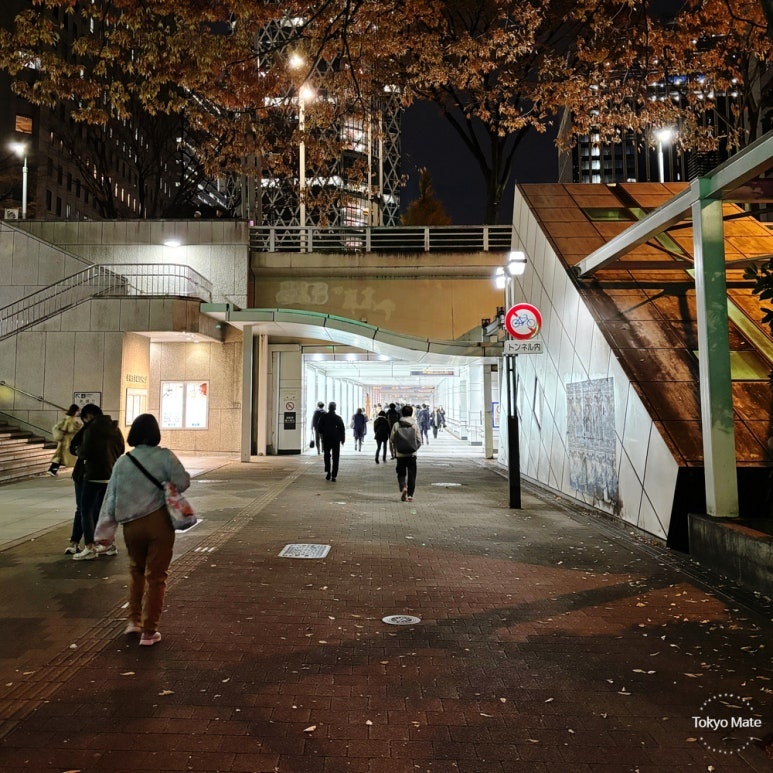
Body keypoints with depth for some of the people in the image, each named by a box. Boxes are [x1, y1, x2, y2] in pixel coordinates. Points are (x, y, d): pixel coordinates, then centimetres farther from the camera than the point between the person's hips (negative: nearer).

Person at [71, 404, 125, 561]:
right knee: (99, 510, 17)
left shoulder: (91, 429, -12)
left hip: (94, 475, -7)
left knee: (86, 510, 0)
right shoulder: (115, 428, 10)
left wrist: (79, 446, 6)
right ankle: (107, 545, 21)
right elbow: (121, 450, 16)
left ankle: (90, 548, -3)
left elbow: (84, 453, -14)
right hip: (111, 475, 8)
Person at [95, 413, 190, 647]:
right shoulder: (164, 456, -8)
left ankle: (133, 620, 31)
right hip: (159, 522, -3)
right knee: (155, 576, 7)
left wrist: (105, 530, 8)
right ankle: (148, 631, 13)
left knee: (136, 570, 26)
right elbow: (182, 482, -14)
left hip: (131, 525, 4)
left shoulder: (122, 462, 4)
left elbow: (111, 496, 5)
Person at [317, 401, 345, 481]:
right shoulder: (338, 418, -4)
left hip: (326, 440, 0)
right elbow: (342, 429, -3)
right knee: (335, 458, 5)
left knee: (327, 457, 15)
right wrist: (342, 439, 7)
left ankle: (328, 473, 4)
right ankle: (334, 476, 1)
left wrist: (321, 434, 15)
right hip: (336, 440, 0)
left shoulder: (324, 416, -4)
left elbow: (319, 427, -3)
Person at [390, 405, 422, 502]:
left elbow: (392, 439, 0)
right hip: (412, 454, 0)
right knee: (411, 475, 8)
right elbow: (419, 441, -2)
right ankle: (410, 494, 5)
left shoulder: (396, 425, -3)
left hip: (400, 454, 0)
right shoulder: (415, 425, -4)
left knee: (401, 473, 13)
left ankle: (403, 487, -11)